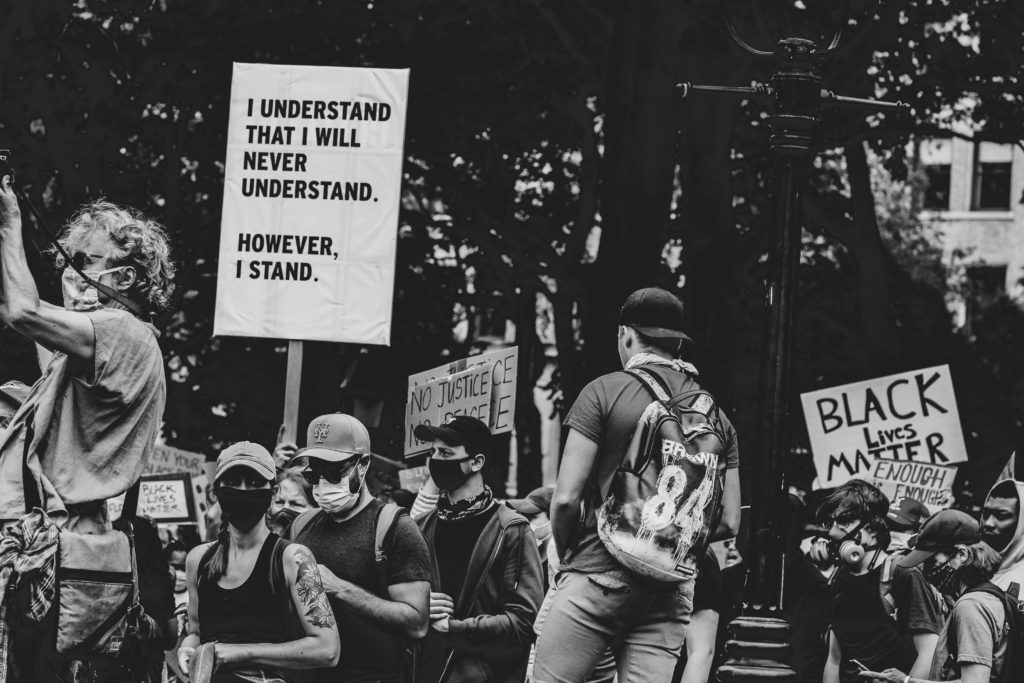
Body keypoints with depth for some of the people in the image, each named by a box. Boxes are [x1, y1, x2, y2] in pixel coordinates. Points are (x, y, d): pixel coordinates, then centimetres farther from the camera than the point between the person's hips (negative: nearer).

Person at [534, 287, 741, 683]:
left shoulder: (605, 391, -3)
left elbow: (566, 499, -7)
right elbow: (728, 523, 12)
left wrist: (566, 556, 10)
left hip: (601, 573, -5)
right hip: (673, 589, 5)